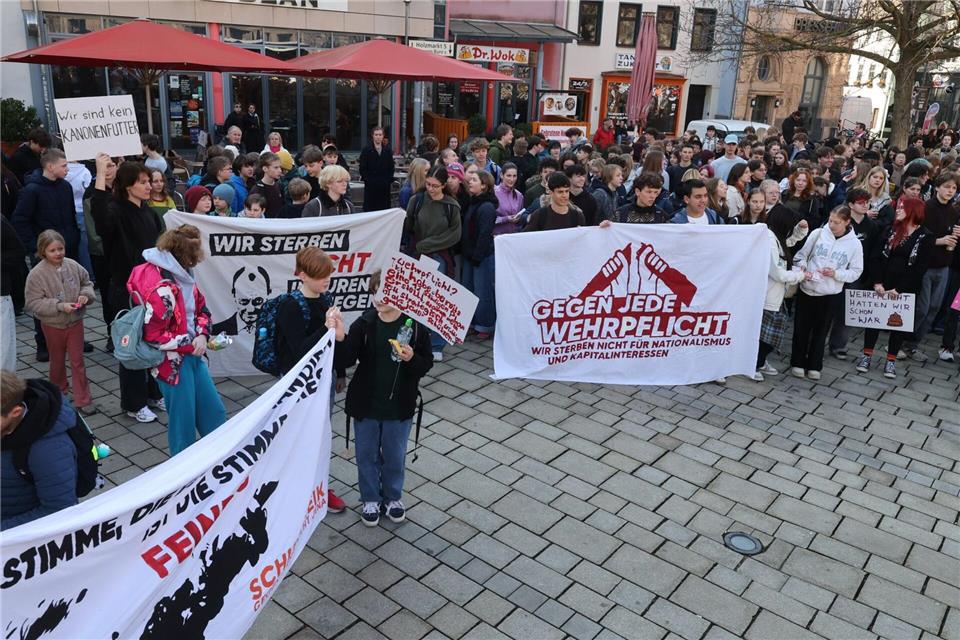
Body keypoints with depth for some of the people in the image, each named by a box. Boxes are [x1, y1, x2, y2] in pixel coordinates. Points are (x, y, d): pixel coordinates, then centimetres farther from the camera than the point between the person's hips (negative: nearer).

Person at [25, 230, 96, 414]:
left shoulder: (73, 266, -9)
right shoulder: (37, 274, -17)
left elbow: (87, 282, 8)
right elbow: (33, 303, -16)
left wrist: (85, 294, -13)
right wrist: (59, 306, -25)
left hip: (75, 322, 1)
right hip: (52, 325, -1)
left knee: (78, 361, 5)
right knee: (57, 361, 18)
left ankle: (83, 400, 12)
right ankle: (59, 394, 40)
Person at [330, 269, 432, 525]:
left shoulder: (415, 326, -12)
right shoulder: (363, 324, -11)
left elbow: (426, 364, -4)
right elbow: (346, 361, -16)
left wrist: (411, 358, -25)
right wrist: (340, 338, -33)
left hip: (399, 406, -1)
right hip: (366, 405, 1)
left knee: (394, 456, 17)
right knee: (367, 455, 17)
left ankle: (393, 497, 41)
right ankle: (371, 499, 39)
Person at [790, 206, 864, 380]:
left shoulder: (855, 244, -5)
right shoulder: (818, 233, -6)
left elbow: (856, 272, -1)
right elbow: (801, 255, 2)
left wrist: (836, 273, -17)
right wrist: (803, 269, -16)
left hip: (830, 294, 0)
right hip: (807, 289, 0)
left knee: (820, 330, 12)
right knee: (801, 328, 9)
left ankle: (814, 366, 24)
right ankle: (797, 363, 23)